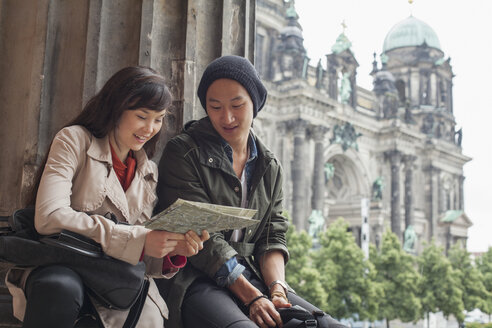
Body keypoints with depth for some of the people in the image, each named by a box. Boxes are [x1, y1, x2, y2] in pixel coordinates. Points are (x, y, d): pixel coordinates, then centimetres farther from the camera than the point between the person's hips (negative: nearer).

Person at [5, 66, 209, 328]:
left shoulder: (149, 172, 16)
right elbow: (49, 217, -16)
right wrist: (137, 240, -20)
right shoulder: (75, 140, 1)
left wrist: (173, 251, -10)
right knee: (62, 287, -37)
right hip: (61, 268, -2)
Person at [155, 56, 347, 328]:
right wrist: (251, 297, -16)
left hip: (250, 277, 5)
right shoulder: (182, 153, 0)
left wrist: (277, 289, -10)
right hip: (194, 280, -5)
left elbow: (272, 236, 11)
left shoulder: (270, 167, 17)